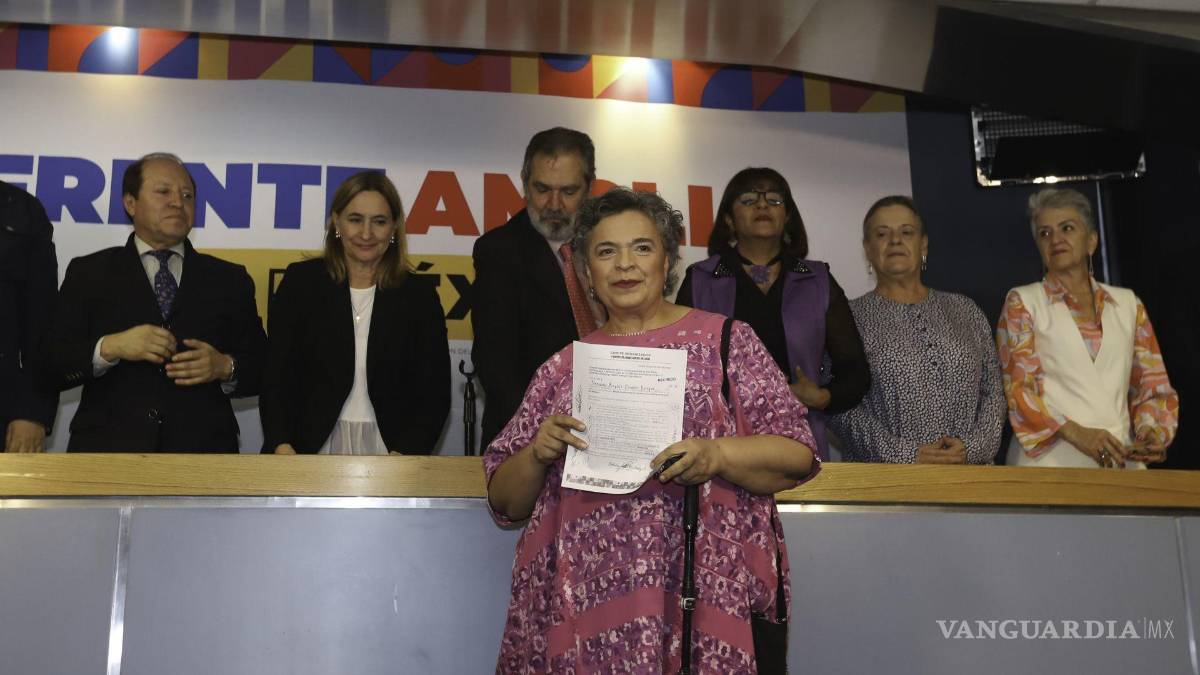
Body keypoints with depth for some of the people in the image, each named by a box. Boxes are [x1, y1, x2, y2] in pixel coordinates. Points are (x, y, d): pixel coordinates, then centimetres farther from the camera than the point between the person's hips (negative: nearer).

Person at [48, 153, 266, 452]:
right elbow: (54, 363, 2)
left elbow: (262, 368, 10)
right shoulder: (88, 273, 9)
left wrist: (225, 367, -11)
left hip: (201, 450, 1)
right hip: (109, 449, -1)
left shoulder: (230, 279, 12)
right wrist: (109, 348, -15)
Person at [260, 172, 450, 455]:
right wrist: (281, 445, -18)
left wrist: (406, 452, -14)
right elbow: (277, 377, -3)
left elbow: (433, 391, 0)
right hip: (311, 449, 0)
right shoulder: (300, 282, 0)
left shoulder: (419, 295, 1)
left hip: (386, 449, 1)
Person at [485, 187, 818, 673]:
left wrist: (716, 455, -18)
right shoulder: (563, 368, 12)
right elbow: (506, 502, 13)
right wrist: (538, 454, -7)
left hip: (701, 596, -2)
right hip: (576, 602, 2)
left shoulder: (725, 341, 6)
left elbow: (797, 455, -1)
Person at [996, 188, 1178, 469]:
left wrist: (1151, 429, -6)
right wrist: (1075, 432, -17)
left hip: (1121, 460, 3)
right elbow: (1018, 387, -4)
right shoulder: (1022, 302, 5)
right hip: (1050, 459, -3)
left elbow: (1152, 384, 15)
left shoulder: (1128, 304, 15)